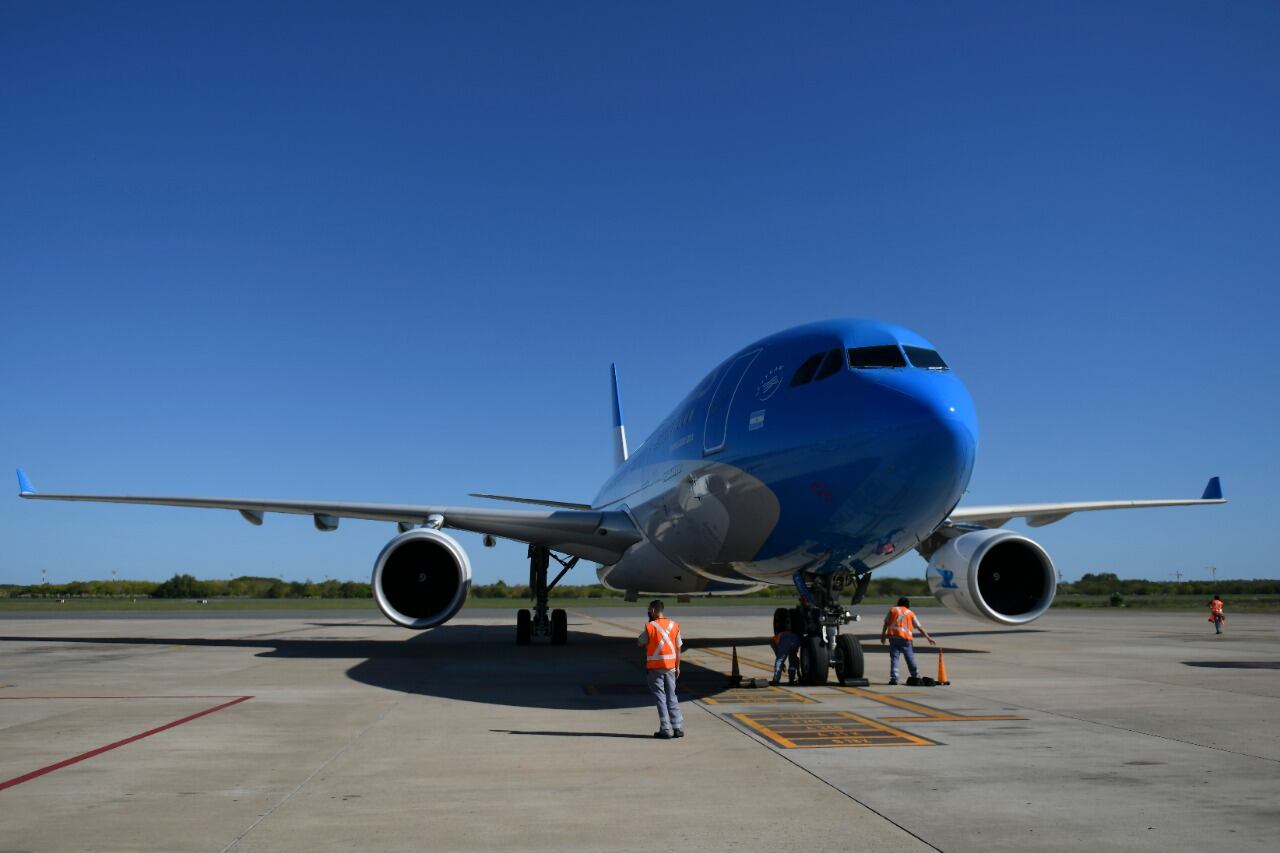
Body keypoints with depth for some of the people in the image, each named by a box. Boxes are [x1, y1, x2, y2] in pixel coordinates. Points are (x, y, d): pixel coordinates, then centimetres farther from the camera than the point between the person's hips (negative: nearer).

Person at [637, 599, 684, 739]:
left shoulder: (650, 627, -12)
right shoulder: (674, 625, 2)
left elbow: (640, 643, 3)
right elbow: (678, 648, 5)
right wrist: (677, 666, 14)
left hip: (655, 667, -4)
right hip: (670, 666, 4)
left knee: (660, 698, 3)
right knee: (672, 697, 13)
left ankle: (665, 729, 1)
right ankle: (678, 728, 10)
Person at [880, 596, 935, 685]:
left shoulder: (892, 610, 13)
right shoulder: (910, 613, 14)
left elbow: (886, 623, 7)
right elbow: (919, 627, 14)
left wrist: (883, 635, 11)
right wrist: (928, 637, 19)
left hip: (893, 636, 0)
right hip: (905, 638, 0)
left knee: (894, 658, 0)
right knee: (910, 658, 9)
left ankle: (894, 678, -7)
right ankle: (916, 677, 17)